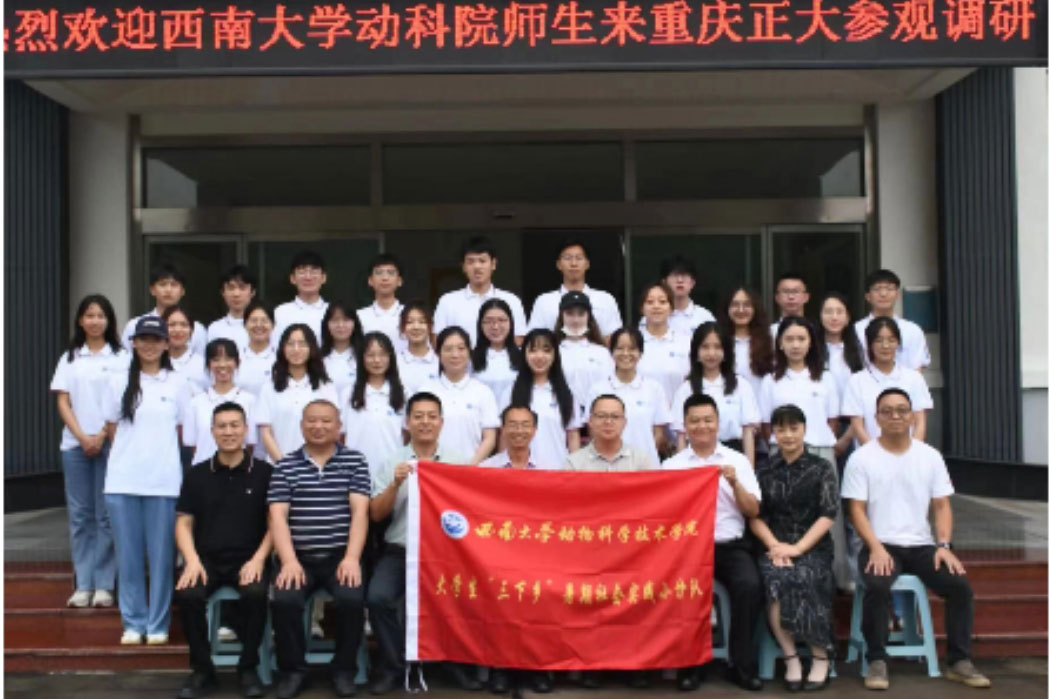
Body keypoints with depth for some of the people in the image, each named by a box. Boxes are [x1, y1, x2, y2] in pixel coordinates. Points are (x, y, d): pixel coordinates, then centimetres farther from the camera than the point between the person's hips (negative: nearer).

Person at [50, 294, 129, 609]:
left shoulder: (121, 357, 3)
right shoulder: (69, 358, 12)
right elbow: (63, 403, 6)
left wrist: (101, 437, -11)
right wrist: (82, 437, -7)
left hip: (111, 444, -3)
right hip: (75, 444, 3)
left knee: (106, 515, -2)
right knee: (79, 515, 4)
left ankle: (104, 585, 3)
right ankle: (82, 585, 9)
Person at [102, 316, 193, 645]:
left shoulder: (178, 384, 4)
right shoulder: (118, 382, 7)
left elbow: (184, 431, 7)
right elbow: (112, 429, 11)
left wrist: (156, 452, 3)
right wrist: (134, 451, 5)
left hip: (164, 481, -1)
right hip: (122, 481, 1)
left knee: (161, 555, 2)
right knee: (128, 555, 5)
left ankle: (158, 624, 13)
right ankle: (133, 622, 17)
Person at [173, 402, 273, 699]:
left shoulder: (263, 472, 2)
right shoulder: (197, 474, 9)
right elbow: (183, 523, 8)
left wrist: (258, 559, -13)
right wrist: (192, 560, -9)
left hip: (248, 558, -2)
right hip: (207, 557, 2)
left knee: (256, 594, -33)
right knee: (187, 595, -28)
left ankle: (248, 668, -8)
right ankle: (202, 670, -5)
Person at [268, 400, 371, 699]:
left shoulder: (354, 461, 6)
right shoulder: (285, 467, 8)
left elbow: (360, 511, -2)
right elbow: (277, 516, -1)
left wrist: (352, 558, -14)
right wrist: (289, 561, -15)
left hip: (340, 555, -1)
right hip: (300, 557, 1)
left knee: (352, 599, -27)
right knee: (284, 601, -26)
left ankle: (344, 669, -1)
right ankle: (292, 671, 0)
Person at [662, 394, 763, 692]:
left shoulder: (738, 460, 12)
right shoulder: (671, 466, 10)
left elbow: (753, 510, 7)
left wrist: (734, 483, -9)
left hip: (730, 545, 1)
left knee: (750, 586, -29)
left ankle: (741, 664, -10)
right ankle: (691, 664, -11)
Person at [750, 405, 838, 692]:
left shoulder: (822, 468, 7)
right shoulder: (764, 471, 13)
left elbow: (828, 515, -2)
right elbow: (755, 516, 8)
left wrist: (798, 548, -13)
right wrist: (774, 545, -10)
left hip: (813, 547, -2)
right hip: (775, 547, 2)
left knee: (802, 578, -33)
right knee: (775, 578, -31)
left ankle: (821, 657, -17)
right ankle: (790, 657, -21)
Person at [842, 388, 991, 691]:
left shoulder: (930, 456, 9)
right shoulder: (861, 458, -1)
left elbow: (942, 506, 7)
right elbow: (857, 509, -5)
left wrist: (944, 545, -9)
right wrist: (876, 547, -18)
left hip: (922, 545, 3)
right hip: (881, 545, -3)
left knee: (960, 585, -20)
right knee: (877, 586, -32)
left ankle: (960, 661, -4)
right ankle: (877, 661, -16)